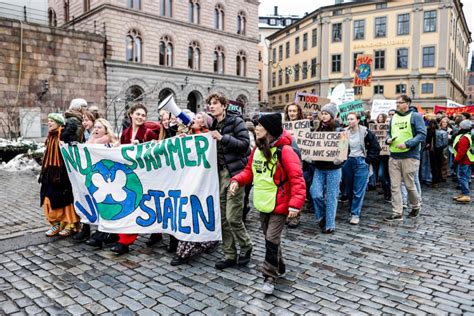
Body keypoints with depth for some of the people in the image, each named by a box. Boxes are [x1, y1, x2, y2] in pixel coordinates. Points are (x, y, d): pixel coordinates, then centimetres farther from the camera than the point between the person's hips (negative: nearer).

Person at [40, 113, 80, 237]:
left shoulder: (64, 136, -11)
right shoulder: (50, 137, 13)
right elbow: (47, 157, 20)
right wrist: (43, 173, 21)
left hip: (62, 173, -8)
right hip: (51, 173, 8)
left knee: (65, 198, -1)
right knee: (50, 198, 8)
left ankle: (71, 225, 10)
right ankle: (56, 223, 19)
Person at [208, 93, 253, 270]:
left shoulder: (236, 120, -5)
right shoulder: (214, 124, 13)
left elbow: (244, 143, -14)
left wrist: (222, 137, -19)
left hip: (235, 172, -7)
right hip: (220, 172, 7)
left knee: (233, 217, -7)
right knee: (223, 218, 7)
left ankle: (246, 246, 19)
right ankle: (230, 256, 18)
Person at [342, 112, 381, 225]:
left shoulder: (365, 132, -6)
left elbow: (376, 147, -2)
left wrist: (368, 160, -5)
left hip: (361, 162, -4)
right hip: (348, 162, 4)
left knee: (358, 190, -4)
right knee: (348, 189, 9)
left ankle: (355, 214, 2)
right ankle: (353, 209, 26)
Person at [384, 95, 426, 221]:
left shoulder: (415, 116, -4)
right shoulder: (393, 117, 13)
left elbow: (422, 134, -11)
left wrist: (407, 144, -21)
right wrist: (388, 139, 1)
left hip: (410, 156, -5)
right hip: (394, 156, 5)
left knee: (409, 185, 7)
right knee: (395, 186, 2)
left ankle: (415, 206, 32)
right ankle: (397, 213, 8)